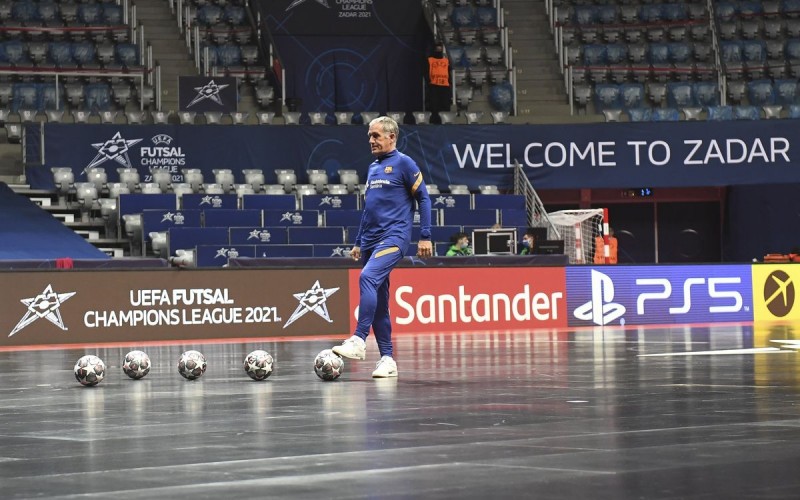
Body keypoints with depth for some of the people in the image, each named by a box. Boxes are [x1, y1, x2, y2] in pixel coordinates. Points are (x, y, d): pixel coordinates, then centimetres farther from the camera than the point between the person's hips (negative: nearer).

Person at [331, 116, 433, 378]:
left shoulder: (403, 164, -2)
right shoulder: (372, 168, 19)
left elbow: (423, 199, -4)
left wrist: (425, 236, -10)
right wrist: (358, 242, 22)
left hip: (394, 237, -8)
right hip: (371, 241, 8)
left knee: (368, 278, -28)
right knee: (379, 300, 5)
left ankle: (359, 341, -31)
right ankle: (387, 358, 8)